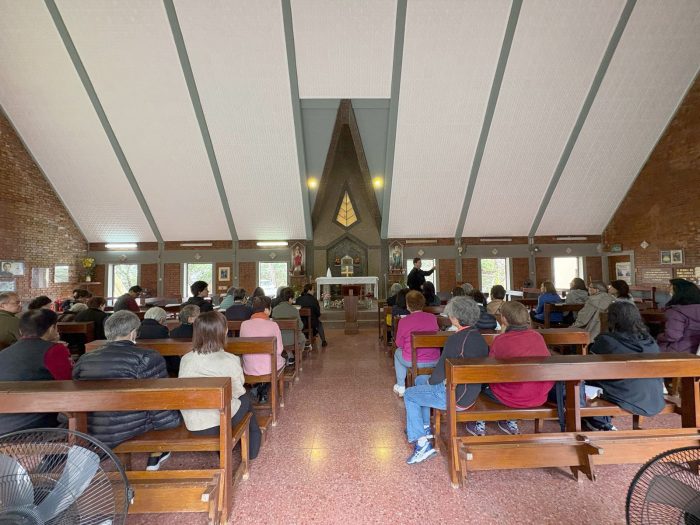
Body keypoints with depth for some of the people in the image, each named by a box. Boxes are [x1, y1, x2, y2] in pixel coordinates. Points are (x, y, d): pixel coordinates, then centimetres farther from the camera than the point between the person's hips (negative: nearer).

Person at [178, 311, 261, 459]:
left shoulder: (186, 359, -7)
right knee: (245, 399, 26)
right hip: (220, 422, -4)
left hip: (191, 424, 5)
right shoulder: (230, 360, -19)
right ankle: (250, 450, 42)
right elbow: (238, 392, -7)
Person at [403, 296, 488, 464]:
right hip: (472, 392, 9)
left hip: (456, 397, -8)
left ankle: (422, 442, 11)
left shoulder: (456, 339, -27)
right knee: (419, 380, 25)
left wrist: (431, 380, 1)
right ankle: (424, 428, 35)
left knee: (409, 395, 10)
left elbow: (440, 373, -24)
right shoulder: (478, 336, -2)